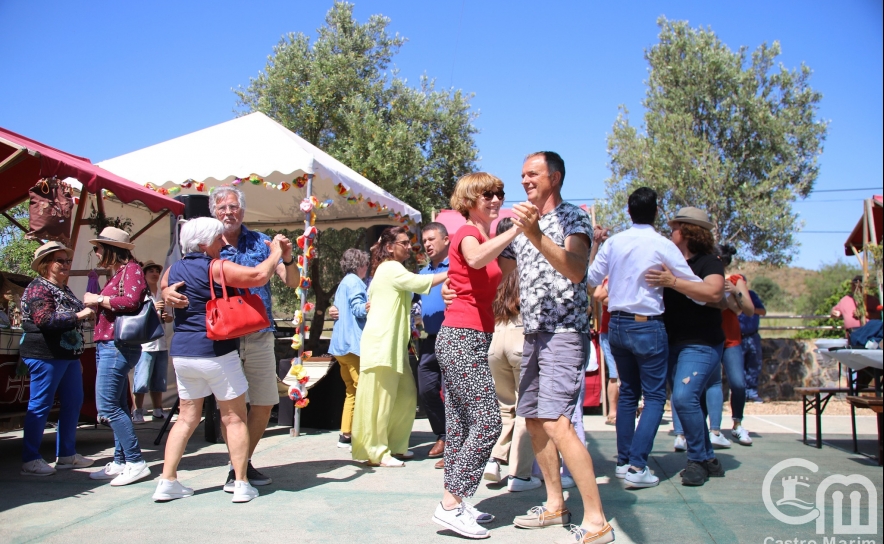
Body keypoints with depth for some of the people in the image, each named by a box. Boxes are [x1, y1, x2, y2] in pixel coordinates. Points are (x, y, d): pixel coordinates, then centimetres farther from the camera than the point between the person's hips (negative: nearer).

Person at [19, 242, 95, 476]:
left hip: (69, 355, 9)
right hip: (46, 356, -9)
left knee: (73, 402, 10)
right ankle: (30, 460, 4)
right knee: (40, 405, -4)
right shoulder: (38, 288, -10)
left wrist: (88, 310, 14)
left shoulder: (64, 290, 18)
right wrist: (78, 316, -21)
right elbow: (45, 320, -23)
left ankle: (66, 454, 19)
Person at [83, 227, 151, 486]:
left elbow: (131, 301, -22)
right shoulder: (117, 273, 19)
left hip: (118, 346, -10)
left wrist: (98, 299, -13)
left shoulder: (131, 269, -7)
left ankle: (136, 463, -6)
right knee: (117, 407, 11)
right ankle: (120, 462, 17)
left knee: (108, 406, -11)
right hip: (106, 345, 10)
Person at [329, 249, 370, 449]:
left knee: (352, 390, 13)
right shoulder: (354, 282, -7)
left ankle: (346, 434, 14)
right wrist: (366, 307, -37)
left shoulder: (344, 283, 21)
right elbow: (357, 308, -21)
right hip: (354, 343, -10)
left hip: (342, 344, 10)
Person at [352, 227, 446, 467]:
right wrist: (449, 274, -13)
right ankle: (376, 452, 1)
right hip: (382, 344, -10)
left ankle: (395, 445, 17)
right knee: (380, 399, -6)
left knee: (407, 395, 8)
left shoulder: (390, 270, 25)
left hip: (394, 344, 10)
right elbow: (419, 283, -19)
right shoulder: (390, 268, -8)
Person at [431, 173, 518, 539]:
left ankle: (455, 503, 15)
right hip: (463, 339, -9)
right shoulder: (468, 233, -9)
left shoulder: (484, 237, 20)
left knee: (460, 424, 9)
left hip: (465, 340, 9)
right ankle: (450, 505, -6)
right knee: (487, 422, -11)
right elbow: (476, 259, -34)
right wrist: (516, 228, -35)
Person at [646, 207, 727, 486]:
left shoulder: (709, 261, -6)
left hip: (701, 344, -7)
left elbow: (713, 293, -25)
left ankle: (698, 459, -5)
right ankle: (708, 459, 23)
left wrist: (672, 282, -32)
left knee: (684, 397, -20)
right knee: (689, 402, 10)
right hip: (673, 343, 7)